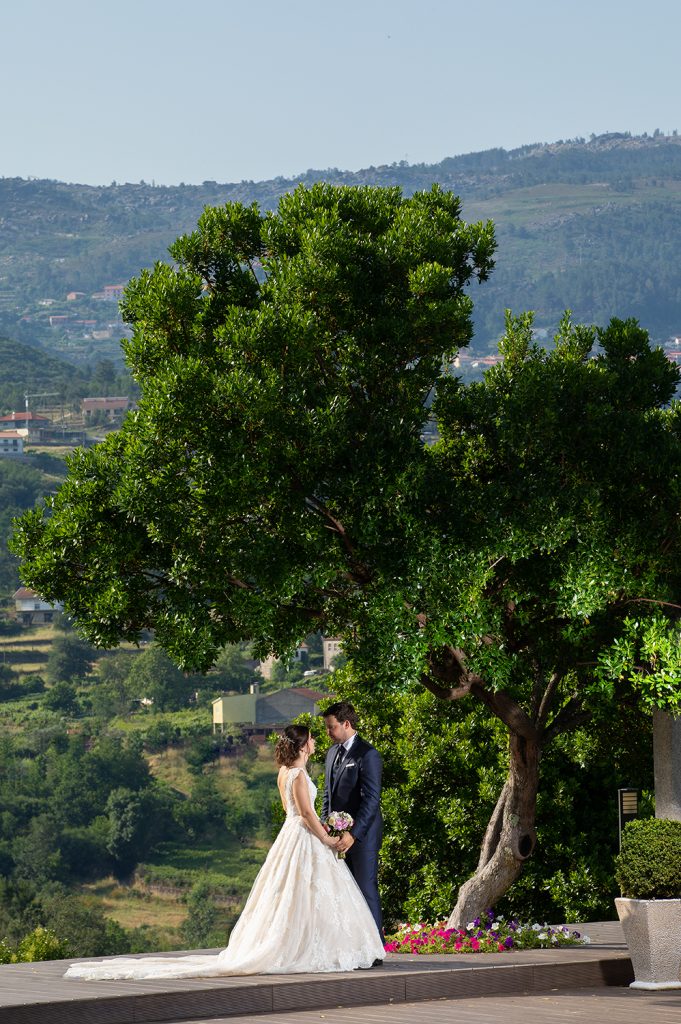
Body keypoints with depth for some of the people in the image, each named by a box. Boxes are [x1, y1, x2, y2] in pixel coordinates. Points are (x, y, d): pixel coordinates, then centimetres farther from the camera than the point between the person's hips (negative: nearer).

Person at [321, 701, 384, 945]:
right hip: (339, 833, 8)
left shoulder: (367, 755, -13)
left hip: (362, 834, -8)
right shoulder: (332, 753, 14)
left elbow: (371, 799, -19)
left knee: (367, 889, -4)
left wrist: (353, 834, -23)